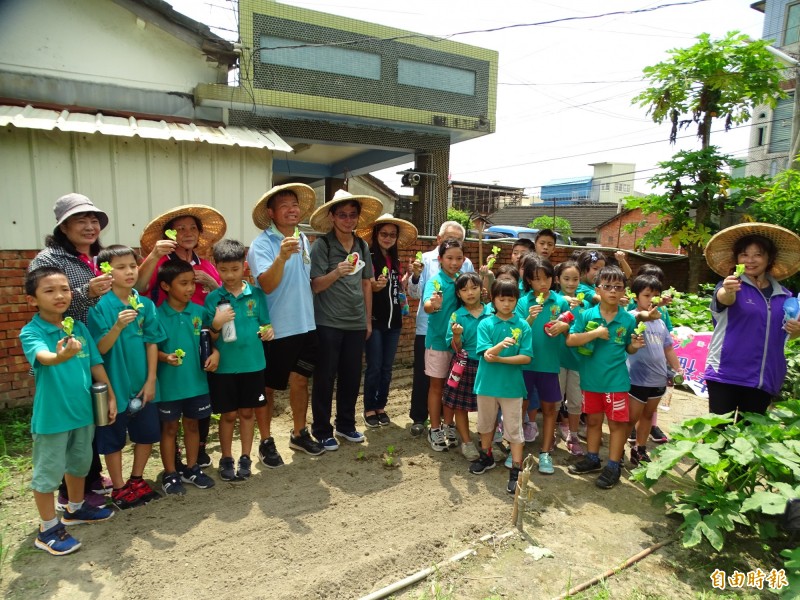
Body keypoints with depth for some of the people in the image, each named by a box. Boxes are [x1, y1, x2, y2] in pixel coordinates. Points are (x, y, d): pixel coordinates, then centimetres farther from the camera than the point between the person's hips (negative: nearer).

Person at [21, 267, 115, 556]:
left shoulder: (79, 328, -1)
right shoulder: (31, 332, -17)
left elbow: (96, 364, 6)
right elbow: (44, 357, -38)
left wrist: (110, 396, 6)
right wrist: (62, 355, -60)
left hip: (83, 410, 6)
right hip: (52, 415, -6)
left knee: (80, 463, 23)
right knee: (48, 472, 8)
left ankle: (76, 509, 44)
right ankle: (48, 529, 25)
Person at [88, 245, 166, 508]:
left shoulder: (145, 304, -2)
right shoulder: (100, 306, -12)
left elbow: (151, 343, -1)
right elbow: (100, 349, -13)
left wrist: (151, 380, -4)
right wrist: (118, 325, -30)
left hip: (142, 384, 4)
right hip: (115, 385, -4)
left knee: (146, 434, 16)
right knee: (113, 439, 11)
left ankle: (137, 480, 36)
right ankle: (119, 488, 29)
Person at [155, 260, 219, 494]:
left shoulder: (199, 311, 0)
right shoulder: (157, 315, -12)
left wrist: (215, 353, -10)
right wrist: (165, 357, -26)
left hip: (197, 380, 4)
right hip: (169, 383, -4)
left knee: (192, 424, 17)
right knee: (169, 427, 11)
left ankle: (192, 469, 34)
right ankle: (170, 475, 26)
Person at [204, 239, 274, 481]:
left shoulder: (256, 294, -2)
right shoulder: (213, 298, -5)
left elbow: (265, 325, 6)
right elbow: (209, 338, -2)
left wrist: (268, 331, -16)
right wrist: (217, 324, -22)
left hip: (252, 363, 1)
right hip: (224, 366, -1)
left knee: (247, 412, 14)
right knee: (228, 414, 11)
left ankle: (245, 458, 29)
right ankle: (226, 459, 29)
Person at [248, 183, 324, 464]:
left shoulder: (304, 240, 7)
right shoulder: (261, 244, -14)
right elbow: (268, 285, -27)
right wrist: (282, 257, -41)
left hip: (305, 324, 6)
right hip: (275, 328, -6)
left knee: (300, 380, 16)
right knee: (267, 387, 8)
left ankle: (299, 434, 32)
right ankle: (266, 442, 24)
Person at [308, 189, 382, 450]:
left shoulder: (362, 245, 8)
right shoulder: (322, 245, -7)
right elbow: (315, 286, -9)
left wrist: (368, 320, 12)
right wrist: (336, 273, -28)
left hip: (356, 323, 5)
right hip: (328, 323, -5)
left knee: (351, 377, 13)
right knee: (325, 378, 5)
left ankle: (346, 425, 30)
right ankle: (322, 431, 19)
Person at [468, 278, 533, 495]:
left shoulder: (523, 326, -6)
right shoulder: (485, 324, -6)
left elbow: (526, 357, -11)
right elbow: (486, 354, -15)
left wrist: (500, 359, -20)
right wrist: (501, 345, -35)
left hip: (512, 385, -2)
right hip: (488, 382, 2)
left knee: (514, 428, 5)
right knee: (485, 422, 20)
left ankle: (516, 471, 16)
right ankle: (486, 457, 42)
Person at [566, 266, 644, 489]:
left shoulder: (628, 319, -3)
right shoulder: (587, 315, -6)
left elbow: (628, 349, 8)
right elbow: (570, 340, -13)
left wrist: (635, 345, -14)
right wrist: (595, 333, -21)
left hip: (616, 380, -1)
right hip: (591, 378, 1)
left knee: (617, 422, 6)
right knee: (593, 420, 16)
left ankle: (613, 466, 20)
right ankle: (592, 459, 33)